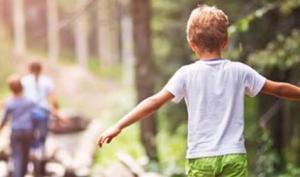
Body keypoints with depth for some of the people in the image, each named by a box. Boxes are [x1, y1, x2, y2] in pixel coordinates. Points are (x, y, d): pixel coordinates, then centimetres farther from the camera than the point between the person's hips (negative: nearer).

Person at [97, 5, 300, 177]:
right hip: (234, 157, 1)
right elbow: (278, 89, 12)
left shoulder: (187, 74, -2)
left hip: (200, 159, -1)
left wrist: (119, 126, -7)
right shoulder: (239, 71, 4)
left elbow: (155, 102, -8)